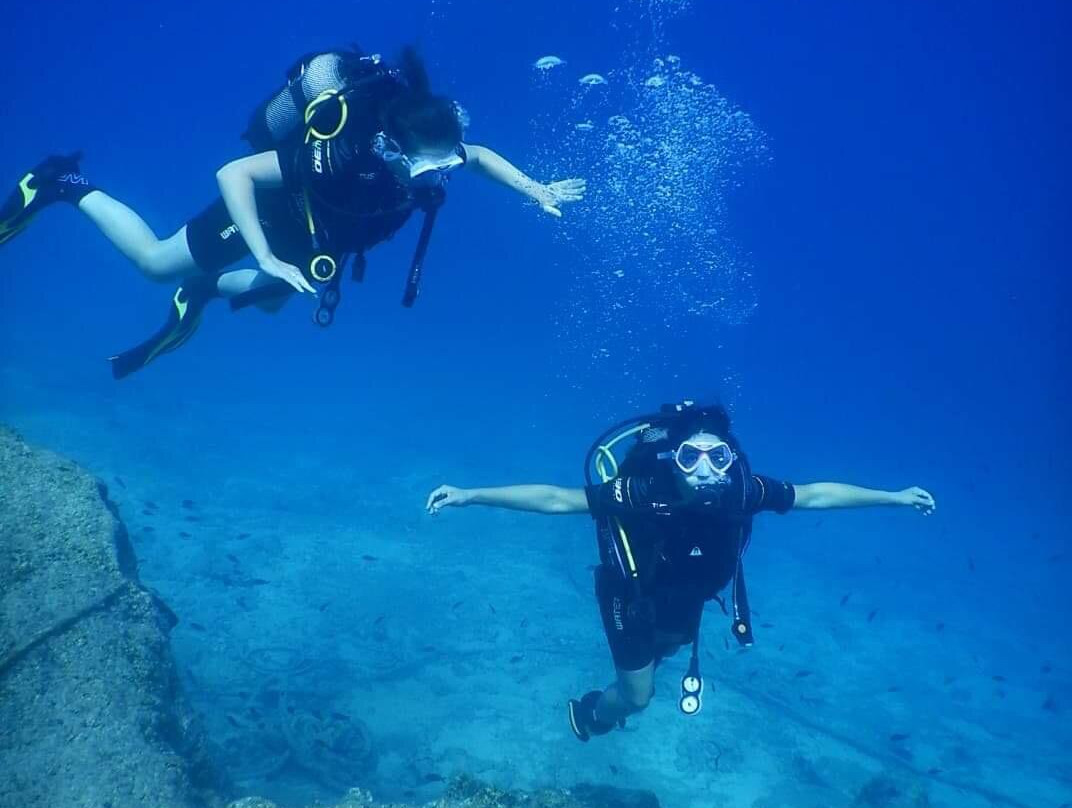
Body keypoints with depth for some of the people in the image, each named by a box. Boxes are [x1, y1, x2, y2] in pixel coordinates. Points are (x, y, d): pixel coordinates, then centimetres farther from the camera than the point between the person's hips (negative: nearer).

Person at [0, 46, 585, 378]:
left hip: (312, 232, 6)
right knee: (155, 263, 13)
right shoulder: (339, 157, -44)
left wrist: (537, 192, -14)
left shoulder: (432, 156, -26)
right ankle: (66, 186, 31)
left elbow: (479, 153, -3)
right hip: (268, 206, -6)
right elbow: (232, 173, -40)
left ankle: (202, 290, 53)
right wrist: (268, 258, -48)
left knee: (269, 298, 28)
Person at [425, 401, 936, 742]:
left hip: (686, 597, 4)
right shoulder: (637, 492, -41)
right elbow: (555, 498, -41)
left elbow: (816, 494, -18)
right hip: (633, 595, -4)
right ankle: (591, 712, 42)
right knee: (638, 694, 7)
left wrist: (894, 497, -10)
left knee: (667, 650, 32)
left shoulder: (740, 490, -32)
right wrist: (470, 495, -49)